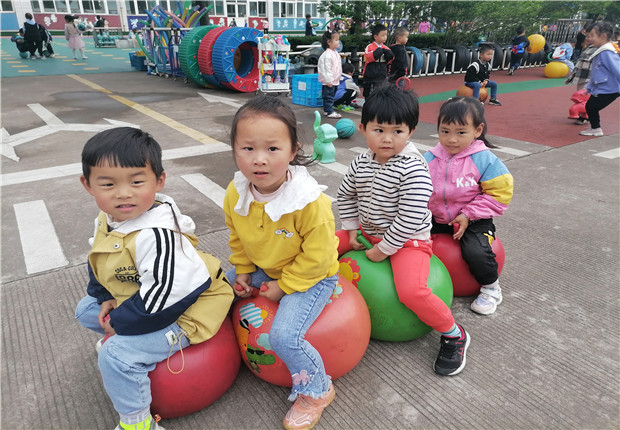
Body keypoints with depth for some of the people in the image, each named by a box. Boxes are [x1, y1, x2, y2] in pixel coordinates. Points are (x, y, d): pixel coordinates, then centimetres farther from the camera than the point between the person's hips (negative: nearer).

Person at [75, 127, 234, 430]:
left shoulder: (156, 235, -35)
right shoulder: (108, 220, -5)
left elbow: (162, 297, -34)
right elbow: (98, 263, 12)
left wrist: (120, 322, -19)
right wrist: (107, 299, -1)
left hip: (180, 312, -9)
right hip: (133, 298, 10)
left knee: (115, 355, -21)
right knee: (85, 310, 21)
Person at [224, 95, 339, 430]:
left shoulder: (310, 202, -32)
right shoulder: (235, 194, -14)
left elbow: (316, 256, -23)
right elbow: (237, 237, 6)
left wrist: (283, 287, -18)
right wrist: (243, 271, 0)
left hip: (309, 276, -6)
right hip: (262, 269, 7)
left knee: (283, 335, -20)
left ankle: (317, 389, 10)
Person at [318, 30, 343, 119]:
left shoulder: (335, 53, 13)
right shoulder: (327, 55, -18)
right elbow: (327, 68, -21)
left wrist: (337, 79, 23)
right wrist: (329, 81, -22)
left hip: (335, 81, 10)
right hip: (329, 81, -10)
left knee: (331, 96, 15)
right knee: (328, 96, -4)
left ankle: (327, 110, 24)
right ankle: (330, 112, -1)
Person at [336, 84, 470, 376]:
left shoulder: (413, 169, -23)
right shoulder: (362, 163, -2)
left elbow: (410, 219, -26)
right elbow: (346, 195, 12)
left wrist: (383, 249, -20)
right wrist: (351, 231, 6)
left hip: (408, 240, -7)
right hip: (368, 231, 7)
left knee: (411, 290, -28)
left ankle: (453, 335, 1)